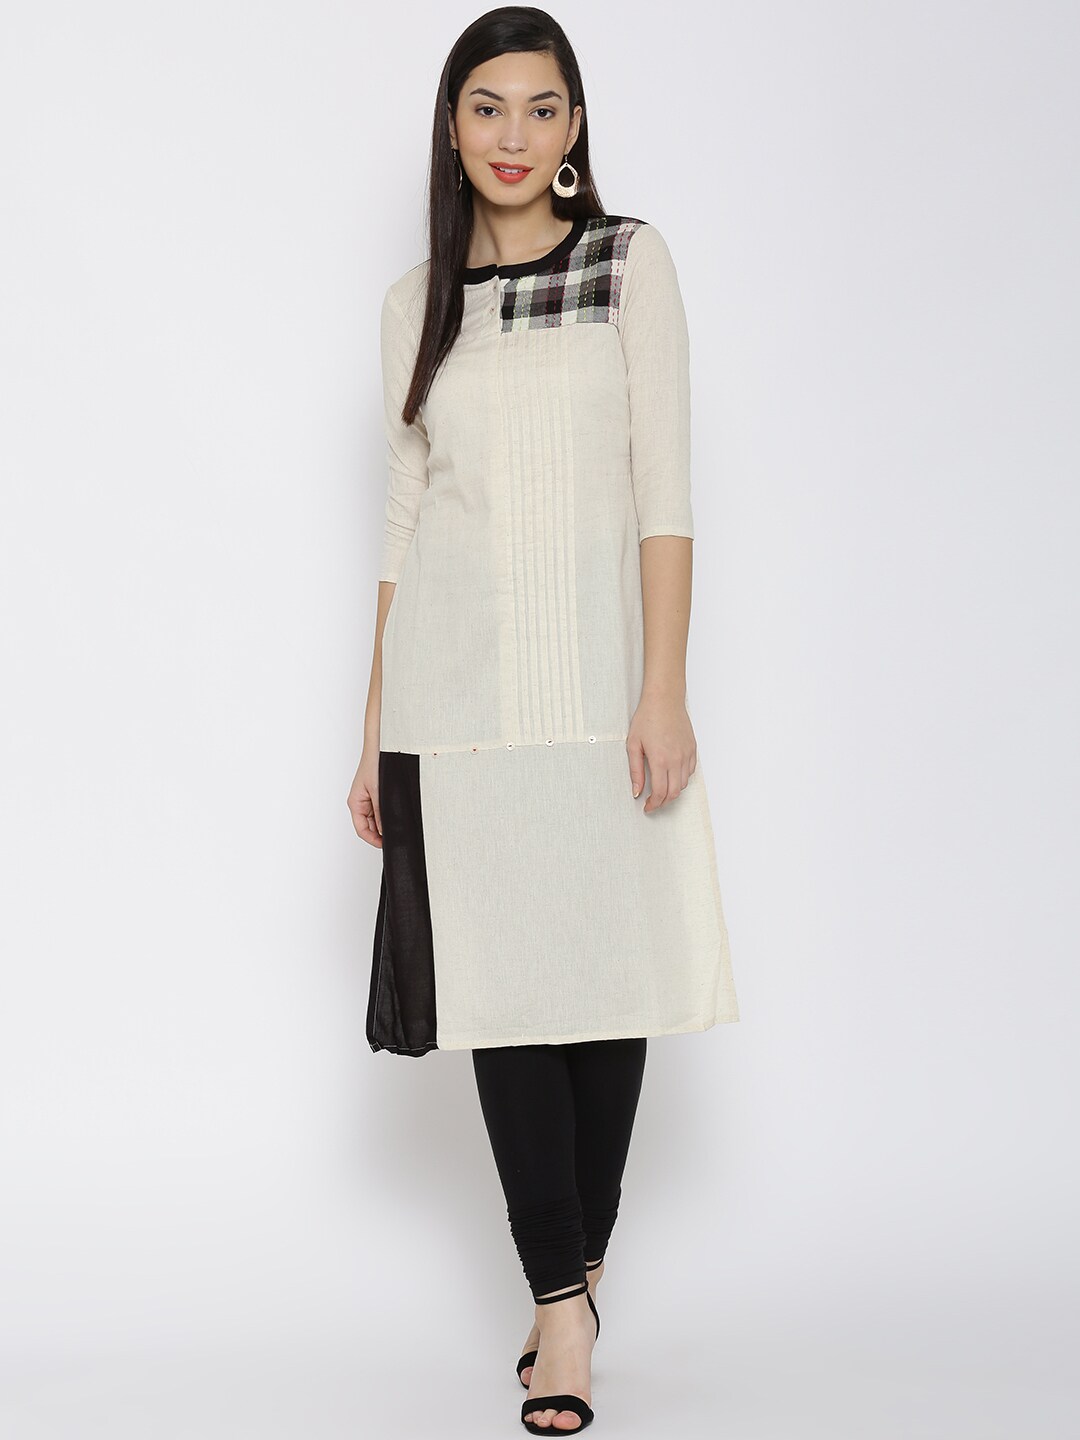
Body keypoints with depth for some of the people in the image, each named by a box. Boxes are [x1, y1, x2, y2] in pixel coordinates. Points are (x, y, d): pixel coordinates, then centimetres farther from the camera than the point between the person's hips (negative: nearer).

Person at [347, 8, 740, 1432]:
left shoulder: (630, 260, 4)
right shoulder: (418, 300, 13)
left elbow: (664, 489, -3)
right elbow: (405, 521, 13)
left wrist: (665, 691, -12)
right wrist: (373, 730, 11)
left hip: (593, 671, -2)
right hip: (454, 691, 2)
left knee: (605, 971, 4)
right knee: (499, 983, -1)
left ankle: (576, 1264, 21)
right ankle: (564, 1298, 5)